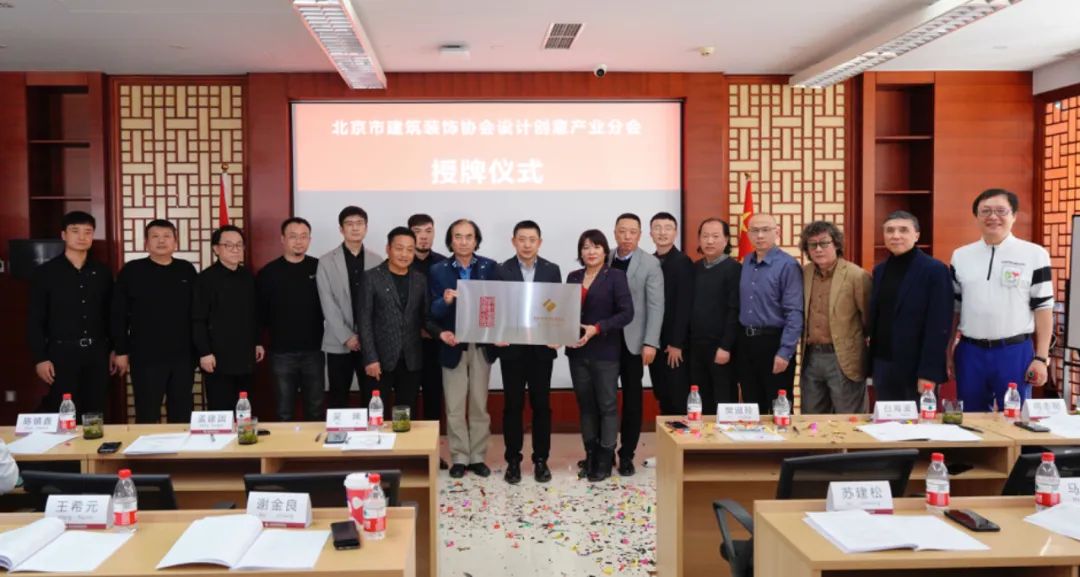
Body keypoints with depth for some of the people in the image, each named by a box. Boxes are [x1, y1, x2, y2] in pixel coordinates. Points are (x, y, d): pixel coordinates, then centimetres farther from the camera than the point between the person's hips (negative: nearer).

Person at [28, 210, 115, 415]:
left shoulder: (102, 272, 8)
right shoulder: (45, 273, -2)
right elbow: (34, 320, -3)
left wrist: (114, 349, 8)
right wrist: (40, 358, -8)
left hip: (97, 352, 3)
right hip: (62, 352, -3)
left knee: (95, 413, 9)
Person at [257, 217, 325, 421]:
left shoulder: (319, 269, 1)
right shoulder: (268, 272, -1)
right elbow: (260, 312, 1)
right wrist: (277, 330, 0)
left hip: (313, 350, 1)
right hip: (282, 352, -1)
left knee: (315, 410, 11)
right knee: (284, 412, 9)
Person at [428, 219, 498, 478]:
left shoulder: (490, 267, 0)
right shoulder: (438, 270, -1)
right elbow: (433, 312, -6)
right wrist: (446, 301, -27)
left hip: (481, 345, 1)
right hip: (453, 345, 0)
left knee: (479, 404, 9)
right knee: (454, 407, 4)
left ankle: (478, 457, 19)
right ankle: (459, 457, 16)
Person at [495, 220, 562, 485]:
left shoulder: (552, 270, 3)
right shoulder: (501, 271, -1)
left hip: (542, 347, 1)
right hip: (512, 347, -1)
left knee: (541, 404, 7)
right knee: (513, 405, 5)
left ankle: (541, 460, 17)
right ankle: (513, 461, 15)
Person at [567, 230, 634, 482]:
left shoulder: (615, 276, -4)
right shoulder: (573, 277, 11)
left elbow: (626, 313, -11)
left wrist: (596, 329, -19)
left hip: (605, 352, -5)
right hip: (578, 352, 5)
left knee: (607, 405, 1)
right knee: (585, 405, 9)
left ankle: (605, 459, 8)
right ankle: (590, 456, 19)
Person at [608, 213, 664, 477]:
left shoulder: (650, 264, -3)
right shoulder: (604, 261, 6)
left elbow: (656, 306, -8)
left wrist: (650, 343, -15)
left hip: (632, 341, -2)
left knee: (632, 398, 6)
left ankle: (627, 454, 16)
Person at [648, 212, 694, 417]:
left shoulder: (683, 262, -9)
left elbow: (684, 305, -13)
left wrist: (676, 343, -16)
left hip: (675, 343, -6)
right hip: (654, 341, 6)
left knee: (679, 400, 0)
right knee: (662, 397, 11)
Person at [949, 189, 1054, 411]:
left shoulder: (1034, 255, -2)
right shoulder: (961, 256, 7)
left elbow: (1043, 308, -1)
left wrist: (1041, 358, -5)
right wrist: (948, 350, 8)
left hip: (1016, 352, -2)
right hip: (970, 352, 3)